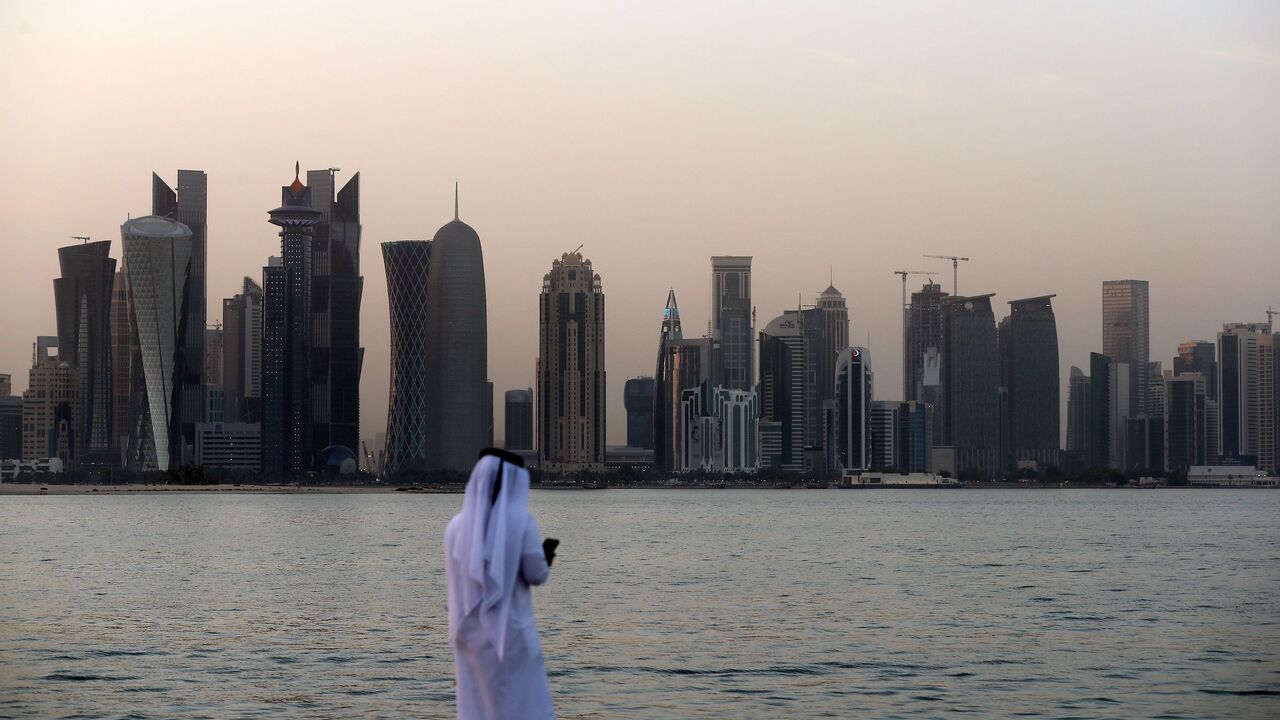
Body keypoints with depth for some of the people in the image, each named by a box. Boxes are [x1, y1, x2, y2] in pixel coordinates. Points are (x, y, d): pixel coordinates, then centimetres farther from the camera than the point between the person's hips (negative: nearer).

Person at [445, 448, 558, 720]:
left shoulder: (457, 524, 2)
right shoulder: (522, 521, -10)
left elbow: (456, 577, 12)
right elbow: (536, 575, -6)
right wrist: (547, 555, 13)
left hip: (470, 634, 4)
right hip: (511, 632, -4)